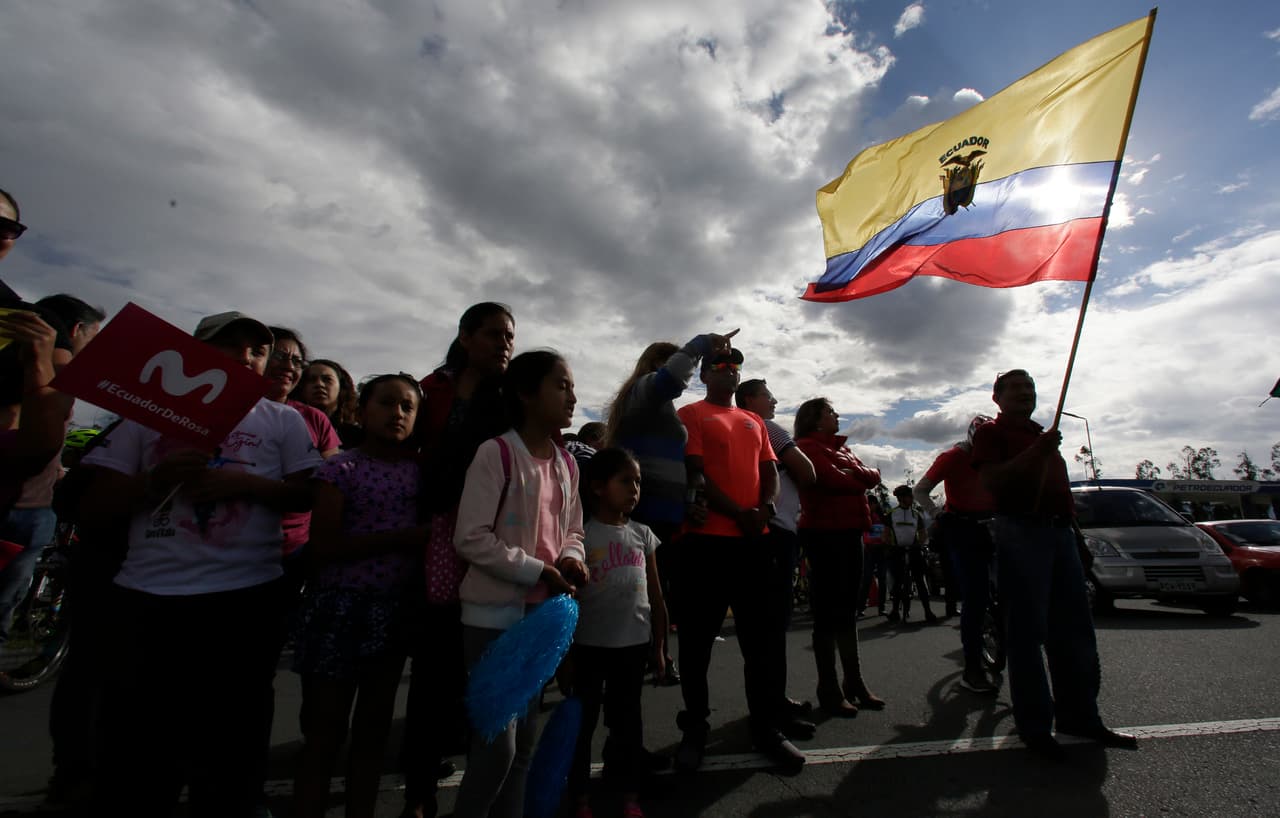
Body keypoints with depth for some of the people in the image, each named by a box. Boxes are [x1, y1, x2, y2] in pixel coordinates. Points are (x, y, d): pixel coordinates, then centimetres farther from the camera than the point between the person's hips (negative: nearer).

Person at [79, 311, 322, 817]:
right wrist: (153, 479, -12)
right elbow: (93, 511, 7)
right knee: (135, 747, 10)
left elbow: (310, 495, -1)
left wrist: (243, 482, -14)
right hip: (146, 600, 1)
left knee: (231, 747, 13)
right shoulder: (148, 413, 8)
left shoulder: (283, 420, 6)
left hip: (245, 601, 0)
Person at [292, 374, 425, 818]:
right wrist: (403, 538, -18)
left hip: (395, 608, 4)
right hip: (341, 606, -4)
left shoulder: (421, 469, 3)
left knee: (374, 728, 17)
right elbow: (324, 548, -14)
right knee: (324, 732, 8)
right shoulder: (340, 468, -8)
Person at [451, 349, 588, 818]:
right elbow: (471, 537, -19)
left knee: (523, 742, 20)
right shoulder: (496, 453, -16)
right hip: (494, 613, -7)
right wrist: (536, 571, -20)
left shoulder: (566, 464, 6)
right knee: (498, 742, 2)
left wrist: (571, 560, -7)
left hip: (543, 611, 7)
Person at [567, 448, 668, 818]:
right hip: (590, 645, -3)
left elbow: (656, 597, 9)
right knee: (584, 720, 11)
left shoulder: (642, 534, 4)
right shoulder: (580, 533, -9)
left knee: (627, 718, 16)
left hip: (633, 644, 3)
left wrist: (658, 645, 11)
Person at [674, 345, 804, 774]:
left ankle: (767, 728, 24)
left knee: (766, 636, 9)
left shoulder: (754, 422, 20)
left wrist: (766, 507, -6)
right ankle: (695, 727, 23)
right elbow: (694, 474, -8)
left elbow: (769, 471, 15)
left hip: (755, 539, 5)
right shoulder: (691, 415, 2)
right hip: (707, 539, -5)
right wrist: (738, 514, -14)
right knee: (698, 637, 6)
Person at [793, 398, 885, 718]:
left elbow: (872, 477, 10)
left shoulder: (841, 448, 21)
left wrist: (850, 475, -7)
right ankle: (829, 690, 5)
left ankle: (854, 683, 22)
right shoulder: (808, 447, -6)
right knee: (828, 611, -3)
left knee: (847, 610, 13)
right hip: (825, 534, -8)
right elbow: (835, 480, -18)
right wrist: (859, 479, 0)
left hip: (850, 532, 9)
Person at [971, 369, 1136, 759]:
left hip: (1060, 531, 8)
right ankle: (1034, 725, 3)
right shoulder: (991, 432, 1)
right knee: (1027, 631, -5)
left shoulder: (1043, 435, 26)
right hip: (1020, 532, -8)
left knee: (1075, 628, 10)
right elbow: (991, 481, -14)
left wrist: (1072, 522, 20)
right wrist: (1034, 452, -22)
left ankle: (1079, 715, 22)